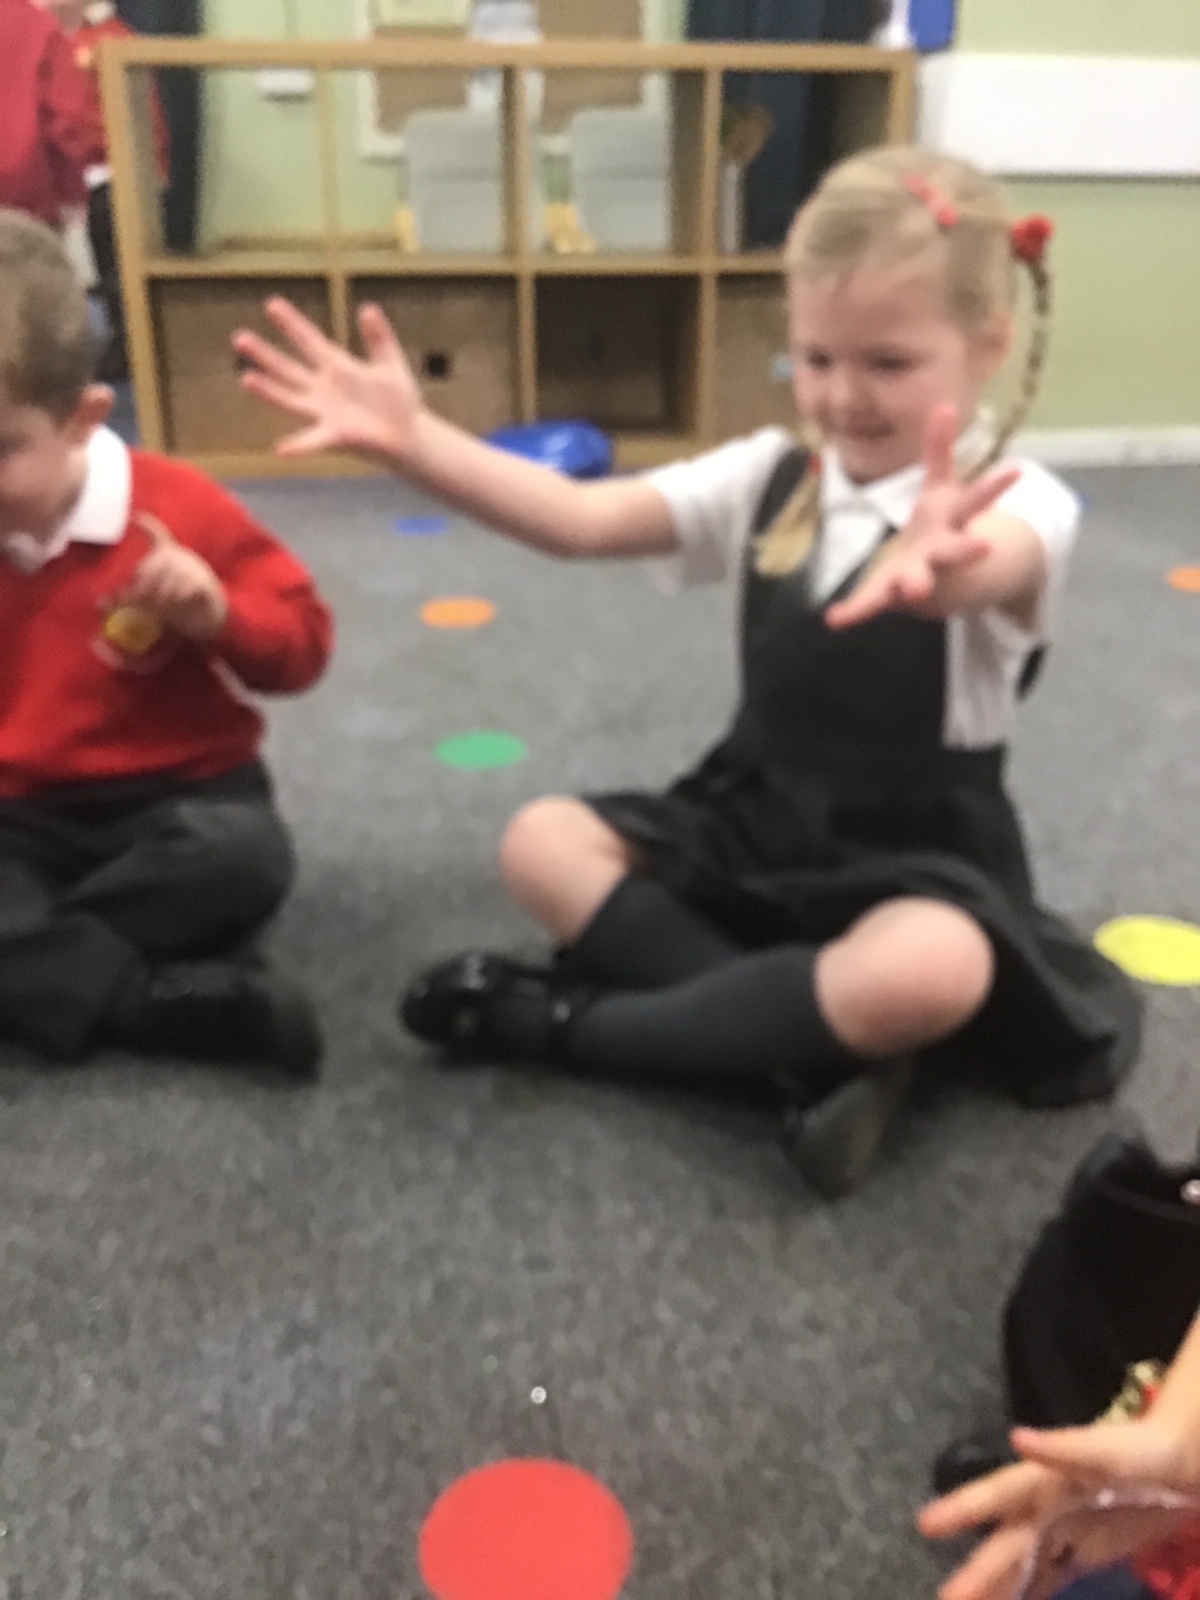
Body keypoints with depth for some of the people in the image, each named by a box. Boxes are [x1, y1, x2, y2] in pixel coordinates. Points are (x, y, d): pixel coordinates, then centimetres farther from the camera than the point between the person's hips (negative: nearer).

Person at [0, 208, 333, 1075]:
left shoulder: (175, 507, -10)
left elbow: (303, 641, -4)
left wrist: (218, 617, -24)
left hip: (173, 794, -2)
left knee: (244, 855, -35)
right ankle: (174, 1000, -31)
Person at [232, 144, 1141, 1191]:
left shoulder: (1022, 506, -15)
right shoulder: (772, 476, 0)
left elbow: (993, 569, -42)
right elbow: (581, 522, -14)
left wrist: (938, 568, -68)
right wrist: (411, 439, -29)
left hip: (918, 866, -5)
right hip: (751, 833, 5)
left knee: (929, 976, -37)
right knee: (541, 842, -11)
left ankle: (569, 1023, -19)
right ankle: (818, 1045, -20)